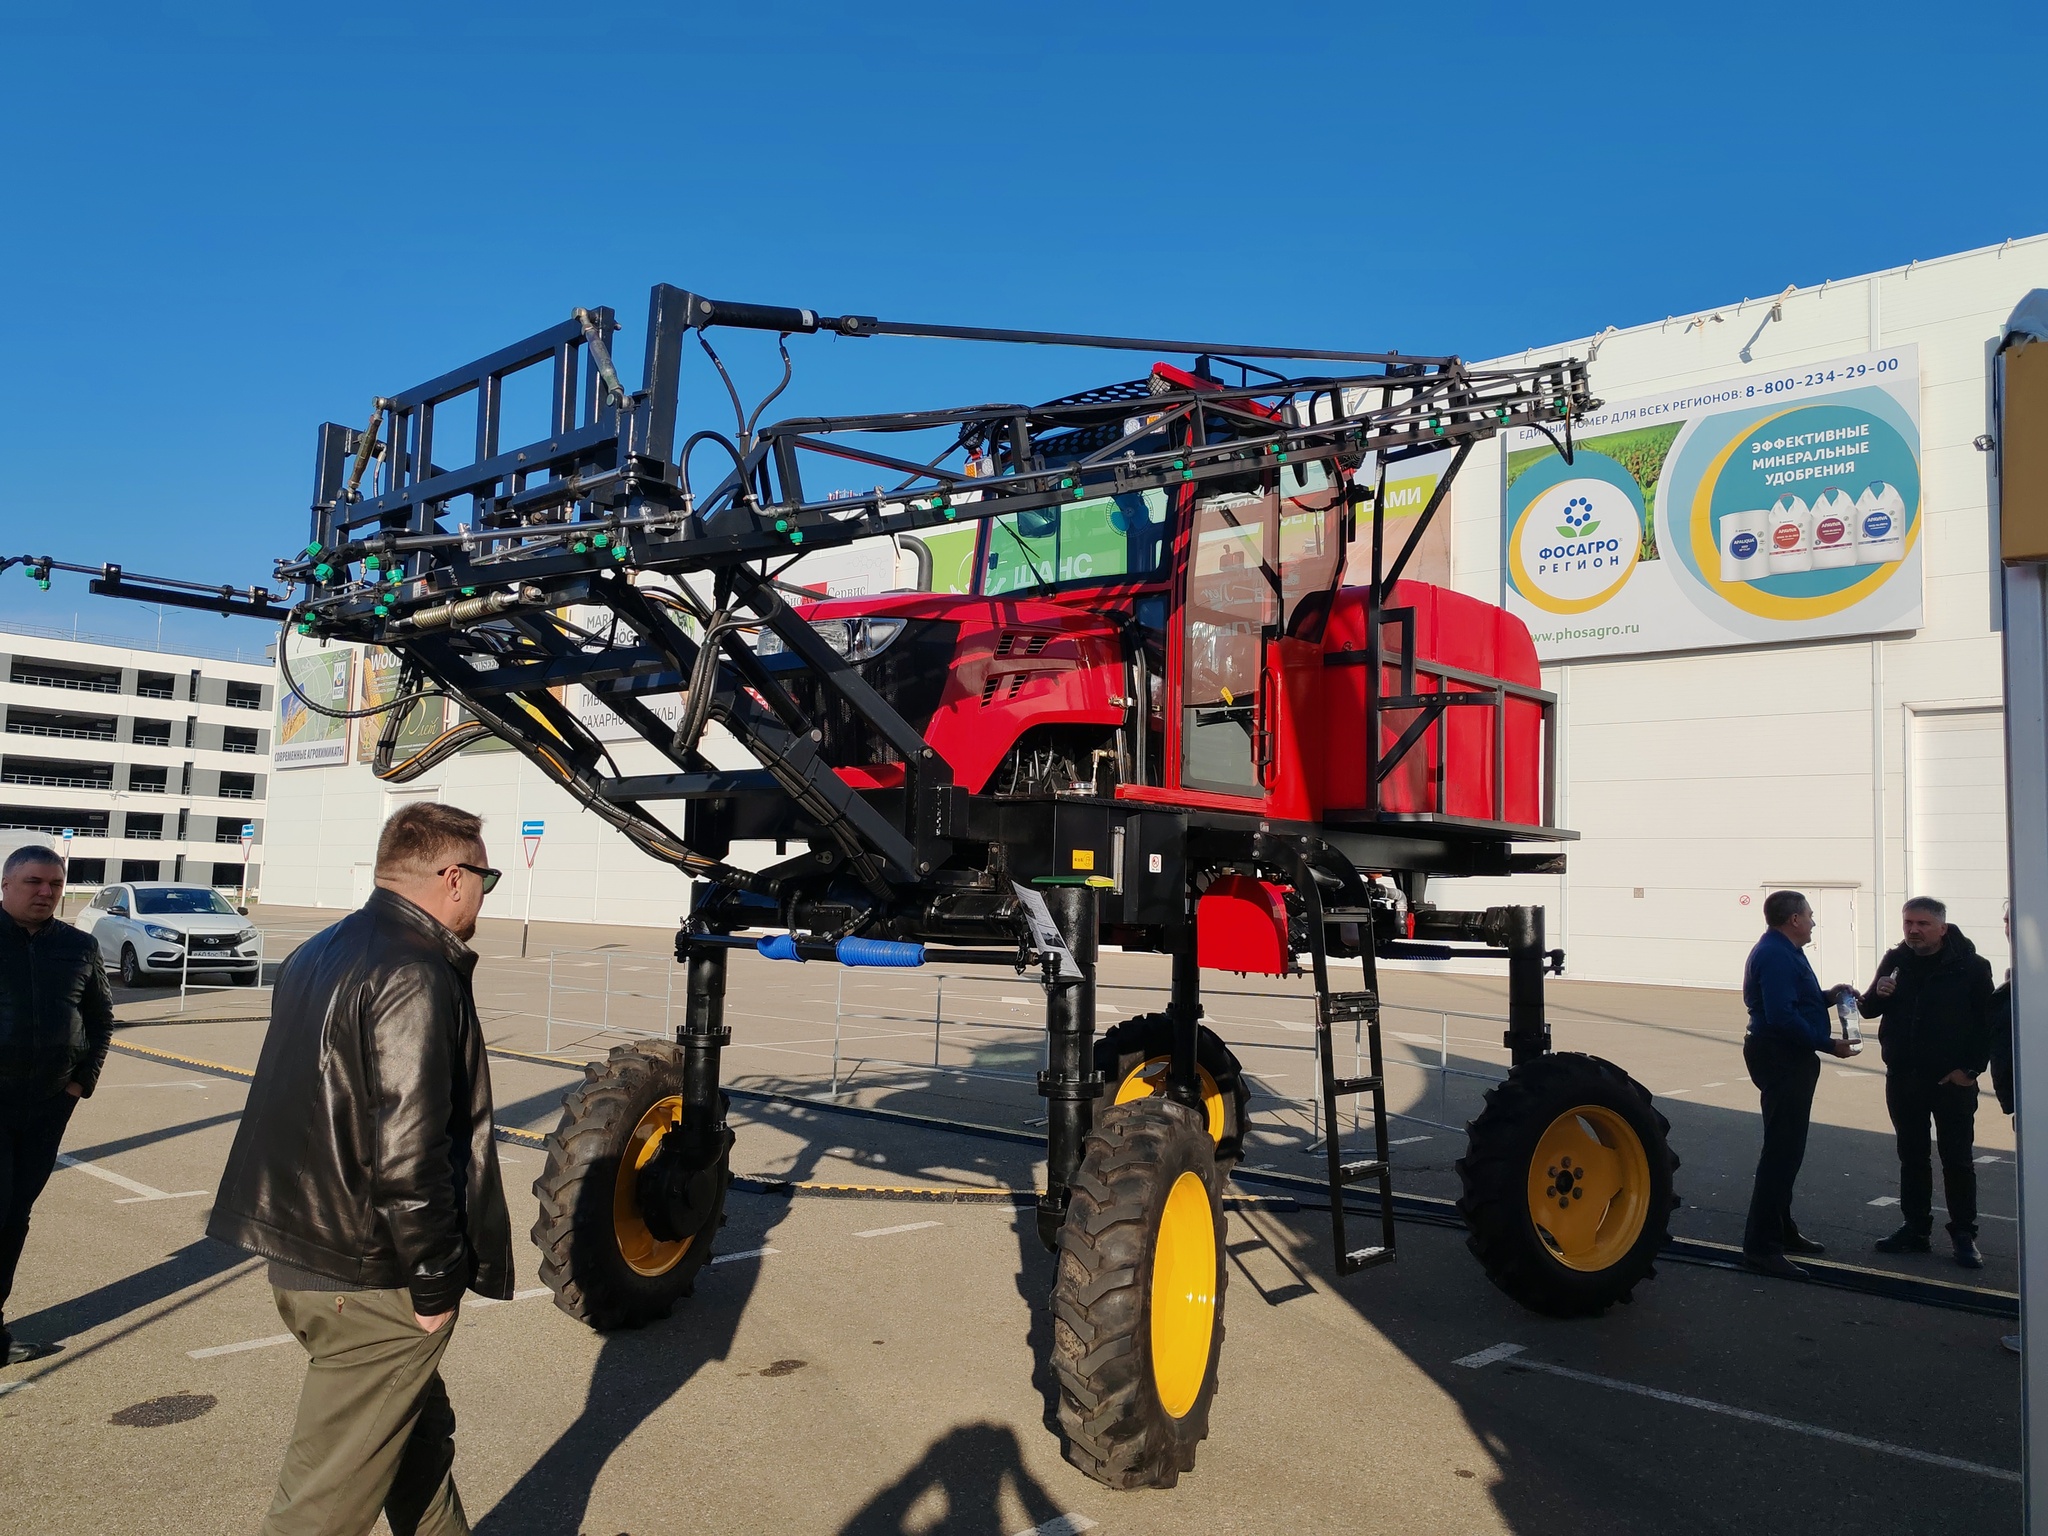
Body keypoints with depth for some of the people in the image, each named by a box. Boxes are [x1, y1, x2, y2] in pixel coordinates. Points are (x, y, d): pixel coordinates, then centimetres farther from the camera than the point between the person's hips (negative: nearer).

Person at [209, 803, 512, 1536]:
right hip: (371, 1282, -10)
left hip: (299, 1251, 10)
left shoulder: (319, 954, 10)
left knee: (419, 1435, 24)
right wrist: (434, 1284, -14)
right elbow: (407, 1154, -25)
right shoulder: (417, 978, -20)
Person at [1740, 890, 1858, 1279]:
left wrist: (1826, 997, 6)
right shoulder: (1776, 955, -19)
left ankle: (1781, 1229, 31)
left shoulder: (1782, 952, 16)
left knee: (1786, 1148, 19)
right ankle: (1760, 1245, -8)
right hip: (1782, 1059, -11)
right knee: (1782, 1150, -10)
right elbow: (1782, 1017, -27)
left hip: (1788, 1059, 11)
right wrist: (1827, 1044, -20)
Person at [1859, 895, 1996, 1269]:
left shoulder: (1971, 966, -8)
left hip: (1953, 1081, -4)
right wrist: (1878, 994, -13)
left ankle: (1964, 1235, 12)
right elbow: (1869, 1010, 10)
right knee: (1911, 1157, 12)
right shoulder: (1895, 960, 4)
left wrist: (1969, 1069, -14)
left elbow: (1985, 1023, -8)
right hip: (1903, 1079, 4)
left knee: (1957, 1161, 3)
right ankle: (1915, 1229, 21)